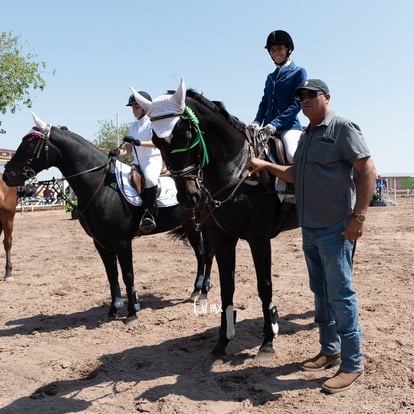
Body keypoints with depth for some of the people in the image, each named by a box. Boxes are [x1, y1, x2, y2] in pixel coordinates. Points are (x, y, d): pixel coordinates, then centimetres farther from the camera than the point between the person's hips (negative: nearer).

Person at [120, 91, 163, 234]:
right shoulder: (133, 127, 21)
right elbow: (128, 150, 16)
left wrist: (139, 142, -28)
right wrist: (118, 152, -6)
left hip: (153, 159, -6)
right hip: (137, 161, 6)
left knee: (150, 179, -34)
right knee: (134, 175, -26)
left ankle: (150, 214, -31)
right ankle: (147, 208, -20)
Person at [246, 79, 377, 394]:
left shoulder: (342, 128, -9)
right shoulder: (306, 136, 16)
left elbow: (368, 170, -15)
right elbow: (294, 175, 23)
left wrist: (358, 217, -20)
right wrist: (266, 165, 10)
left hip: (335, 229, -8)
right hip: (309, 229, 8)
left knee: (340, 295, -3)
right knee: (321, 293, 15)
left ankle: (353, 364, 9)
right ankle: (330, 351, 28)